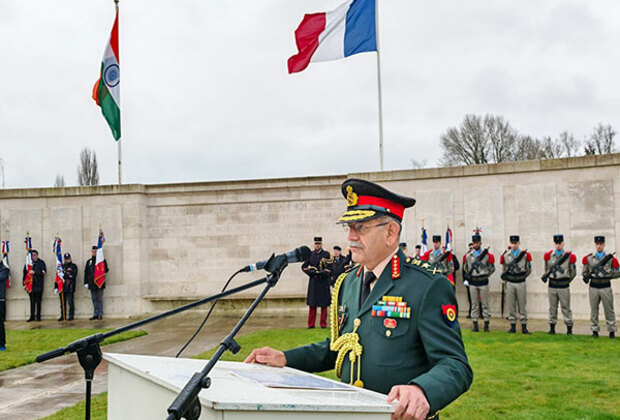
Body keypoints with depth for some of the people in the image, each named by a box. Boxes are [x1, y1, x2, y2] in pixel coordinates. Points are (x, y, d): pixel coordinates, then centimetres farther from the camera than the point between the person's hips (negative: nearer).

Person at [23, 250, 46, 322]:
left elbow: (43, 271, -10)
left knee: (38, 301, 0)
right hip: (30, 285, 3)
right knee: (32, 302, 6)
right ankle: (32, 316, 11)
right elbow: (25, 274, 16)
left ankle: (38, 316, 5)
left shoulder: (41, 263, 3)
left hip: (38, 285, -3)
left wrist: (34, 272, -19)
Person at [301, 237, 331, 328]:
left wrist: (316, 272, -14)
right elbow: (304, 267, 8)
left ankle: (323, 323, 9)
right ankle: (311, 324, 8)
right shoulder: (311, 254, 9)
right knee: (312, 304, 3)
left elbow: (328, 270, -6)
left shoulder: (326, 254, 0)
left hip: (323, 282, -2)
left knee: (324, 304, 1)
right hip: (313, 282, 2)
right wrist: (311, 272, -6)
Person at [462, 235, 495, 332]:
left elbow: (492, 269, 11)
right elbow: (465, 269, 19)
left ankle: (486, 325, 7)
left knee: (485, 304, 1)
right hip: (473, 283, 2)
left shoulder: (487, 255, 1)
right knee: (474, 304, 4)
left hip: (483, 282, -1)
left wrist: (485, 276, 5)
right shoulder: (468, 256, 5)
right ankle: (475, 325, 8)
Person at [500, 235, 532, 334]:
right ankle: (513, 326, 9)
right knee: (511, 305, 3)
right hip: (510, 283, 1)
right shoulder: (505, 255, 5)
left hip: (521, 283, -1)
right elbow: (503, 270, 14)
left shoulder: (525, 254, 1)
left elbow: (529, 269, 9)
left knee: (522, 305, 0)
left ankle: (524, 327, 4)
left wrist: (522, 277, 2)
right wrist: (505, 281, 8)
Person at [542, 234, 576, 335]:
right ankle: (552, 328, 15)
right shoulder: (549, 256, 6)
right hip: (552, 285, 2)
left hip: (564, 286, -2)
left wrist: (567, 281, 9)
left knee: (566, 307, 0)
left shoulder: (569, 256, -1)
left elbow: (573, 272, 10)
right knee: (552, 307, 8)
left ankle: (569, 329, 5)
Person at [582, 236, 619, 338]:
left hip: (606, 286, -1)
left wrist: (608, 272, -10)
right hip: (593, 286, 1)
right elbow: (584, 273, 13)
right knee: (593, 310, 4)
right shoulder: (588, 258, 7)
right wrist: (588, 276, -7)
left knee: (609, 309, 2)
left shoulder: (611, 258, 4)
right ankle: (594, 331, 12)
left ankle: (612, 331, 10)